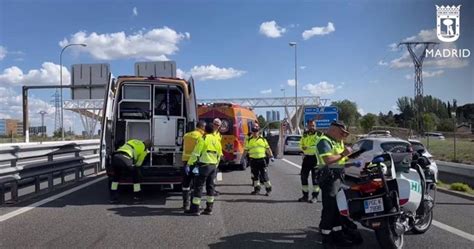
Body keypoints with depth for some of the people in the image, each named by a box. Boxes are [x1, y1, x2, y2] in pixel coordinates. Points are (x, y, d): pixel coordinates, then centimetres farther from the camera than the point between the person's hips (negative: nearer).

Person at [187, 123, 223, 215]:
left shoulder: (203, 139, -8)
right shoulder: (217, 140, 12)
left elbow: (196, 153, -13)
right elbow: (219, 155, 17)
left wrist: (189, 164, -9)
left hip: (203, 165, -6)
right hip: (213, 166, 6)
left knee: (198, 186, -1)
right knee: (210, 186, 12)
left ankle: (195, 208, 0)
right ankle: (209, 208, 15)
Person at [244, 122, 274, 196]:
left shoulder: (263, 139, 5)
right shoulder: (249, 140, 6)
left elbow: (267, 148, 8)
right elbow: (246, 149, 10)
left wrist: (271, 156, 2)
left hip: (262, 159, -2)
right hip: (253, 160, 2)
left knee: (264, 175, -3)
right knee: (255, 175, 9)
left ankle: (268, 189, 6)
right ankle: (257, 189, 20)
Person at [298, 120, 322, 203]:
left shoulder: (319, 135, -3)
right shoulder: (304, 135, 12)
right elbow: (301, 144, 22)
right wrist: (302, 147, 0)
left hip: (316, 158, -5)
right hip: (306, 157, 5)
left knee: (315, 177, -2)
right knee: (303, 176, 7)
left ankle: (315, 196, 8)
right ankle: (305, 195, 20)